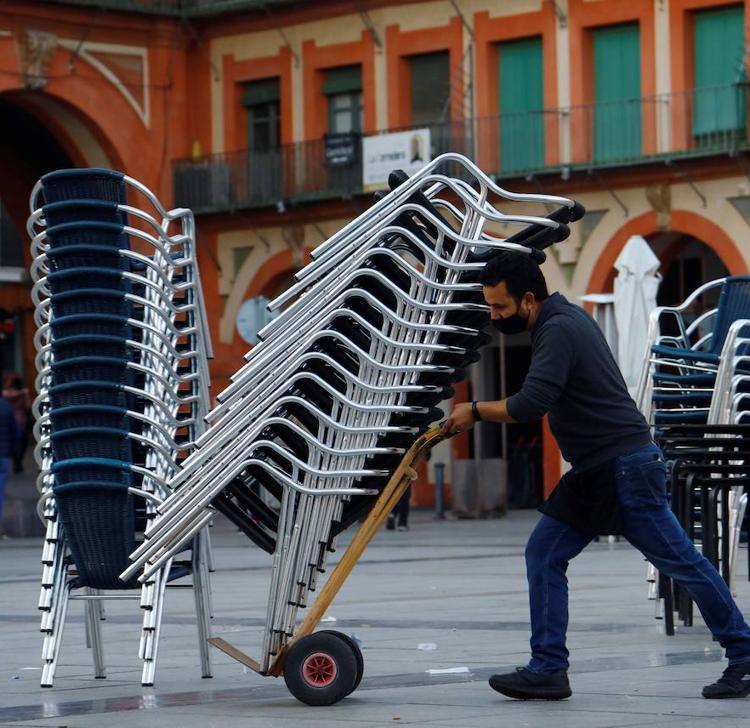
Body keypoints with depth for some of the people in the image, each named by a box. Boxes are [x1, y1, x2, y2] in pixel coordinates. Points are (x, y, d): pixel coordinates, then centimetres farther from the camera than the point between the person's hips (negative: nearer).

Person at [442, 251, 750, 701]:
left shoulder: (559, 331, -18)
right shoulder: (565, 318, 13)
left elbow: (531, 405, -28)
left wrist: (475, 411, -14)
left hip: (627, 468, -10)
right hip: (594, 473, 10)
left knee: (681, 562, -2)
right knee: (544, 555, 4)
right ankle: (548, 670, 4)